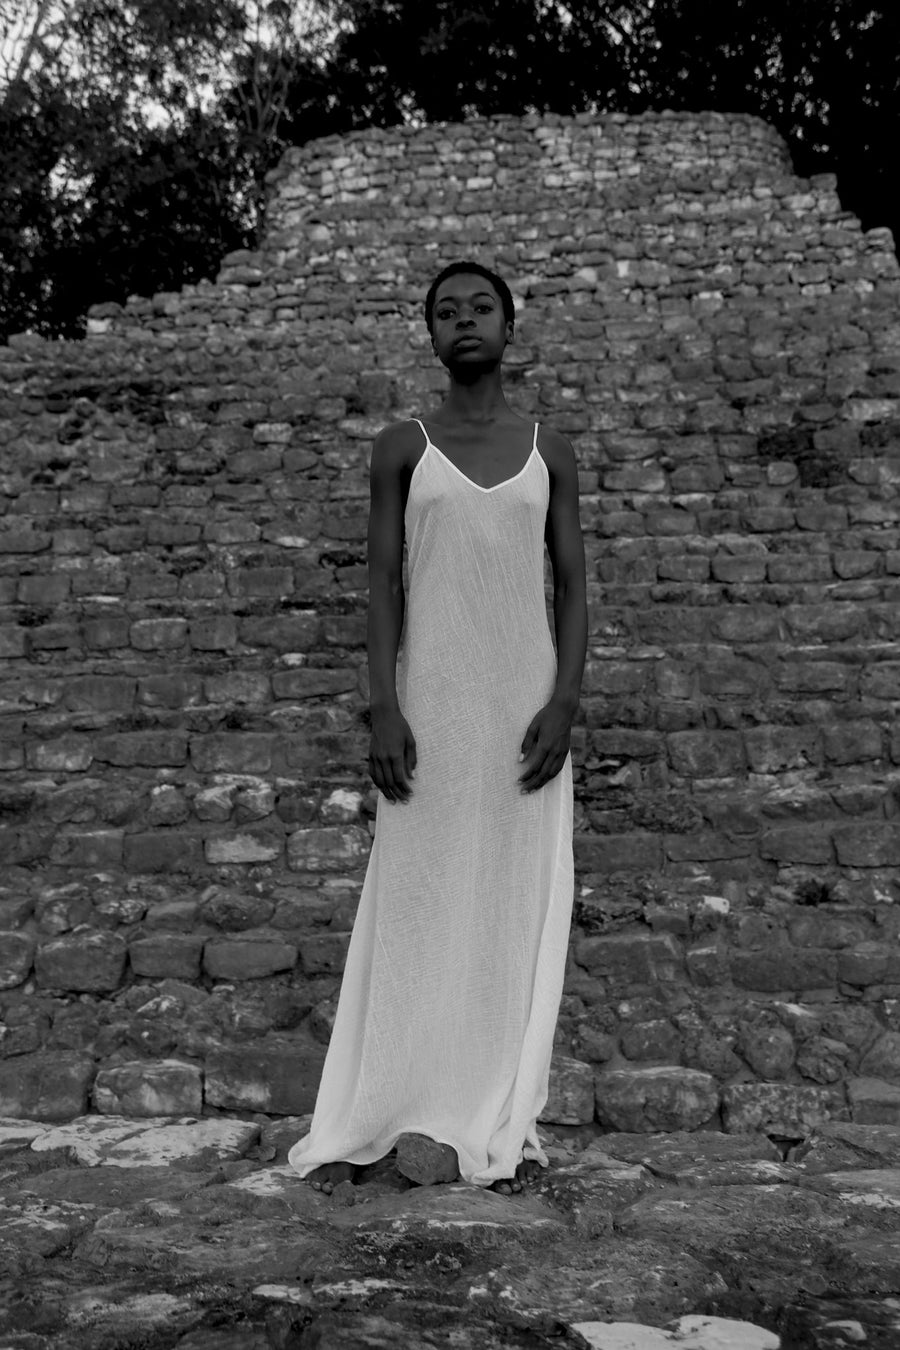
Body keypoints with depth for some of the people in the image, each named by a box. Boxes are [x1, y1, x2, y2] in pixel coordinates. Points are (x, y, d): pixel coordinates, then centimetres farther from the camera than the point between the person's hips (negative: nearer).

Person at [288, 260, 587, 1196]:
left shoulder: (548, 451, 9)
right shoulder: (402, 449, 6)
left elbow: (572, 589, 6)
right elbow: (383, 585, 0)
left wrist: (563, 704, -7)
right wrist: (383, 712, -10)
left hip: (525, 707, 2)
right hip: (431, 706, -1)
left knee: (520, 915, 3)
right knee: (413, 913, 1)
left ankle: (503, 1127, 12)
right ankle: (357, 1128, 9)